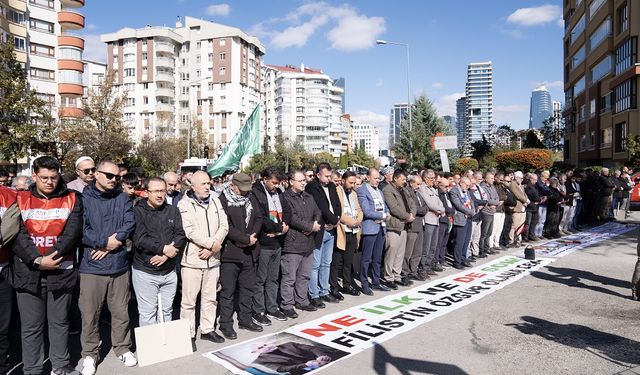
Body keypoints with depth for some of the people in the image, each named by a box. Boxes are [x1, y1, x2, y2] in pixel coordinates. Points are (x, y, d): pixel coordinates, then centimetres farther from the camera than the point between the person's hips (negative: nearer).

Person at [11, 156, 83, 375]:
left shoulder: (71, 199, 1)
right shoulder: (20, 200, 2)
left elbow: (72, 232, -8)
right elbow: (17, 234, -7)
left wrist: (53, 256, -18)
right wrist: (37, 260, -18)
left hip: (61, 271, 0)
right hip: (28, 273, 0)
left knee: (59, 322, 14)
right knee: (31, 326, 9)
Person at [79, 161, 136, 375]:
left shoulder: (122, 198, 8)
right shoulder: (83, 198, -3)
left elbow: (130, 223, -3)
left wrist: (114, 243, -15)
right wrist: (105, 242, -14)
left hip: (119, 263, 3)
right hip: (92, 265, -2)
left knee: (121, 311, 12)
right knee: (90, 313, 7)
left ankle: (122, 348, 28)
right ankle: (90, 353, 24)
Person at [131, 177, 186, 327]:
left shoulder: (173, 211, 6)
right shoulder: (138, 211, -6)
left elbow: (181, 236, -3)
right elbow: (139, 239, -17)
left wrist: (167, 254, -16)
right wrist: (164, 249, -18)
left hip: (169, 271, 4)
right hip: (145, 272, -4)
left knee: (166, 311, 14)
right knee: (148, 314, 3)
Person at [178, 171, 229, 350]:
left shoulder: (215, 201, 8)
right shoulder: (184, 204, -7)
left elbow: (224, 226, 2)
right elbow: (190, 231, -17)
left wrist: (210, 247, -9)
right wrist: (212, 244, -15)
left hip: (212, 258, 5)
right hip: (192, 260, -5)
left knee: (210, 298, 15)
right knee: (189, 300, 3)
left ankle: (207, 329, 30)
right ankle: (188, 335, 17)